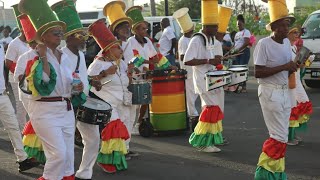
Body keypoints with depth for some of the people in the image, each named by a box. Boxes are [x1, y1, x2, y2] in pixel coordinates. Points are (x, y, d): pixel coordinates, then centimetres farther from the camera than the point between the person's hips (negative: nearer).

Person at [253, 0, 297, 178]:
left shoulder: (287, 42, 8)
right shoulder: (264, 44, -15)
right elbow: (258, 72, -20)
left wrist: (293, 67, -3)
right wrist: (284, 67, -23)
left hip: (285, 92, 8)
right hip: (270, 93, -8)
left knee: (281, 135, 11)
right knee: (280, 136, -7)